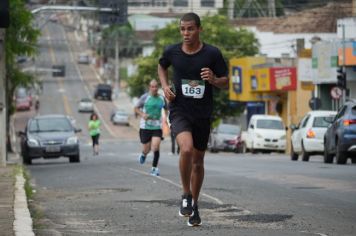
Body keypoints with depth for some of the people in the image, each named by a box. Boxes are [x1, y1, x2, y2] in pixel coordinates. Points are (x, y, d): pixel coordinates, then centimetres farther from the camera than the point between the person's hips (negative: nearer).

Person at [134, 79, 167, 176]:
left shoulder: (161, 98, 6)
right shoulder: (145, 97, -3)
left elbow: (166, 109, 23)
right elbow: (136, 108, 4)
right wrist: (142, 114, -15)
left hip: (157, 127, 1)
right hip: (145, 126, -1)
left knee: (156, 147, -16)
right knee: (146, 149, 7)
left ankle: (154, 168, -6)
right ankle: (143, 155, 45)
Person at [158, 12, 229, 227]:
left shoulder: (212, 54, -6)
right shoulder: (172, 52, -2)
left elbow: (226, 83, 2)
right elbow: (162, 66, 21)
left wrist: (213, 79, -21)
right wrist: (165, 85, 3)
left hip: (203, 114, 1)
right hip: (179, 110, -1)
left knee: (198, 161, 11)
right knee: (186, 149, -27)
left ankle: (194, 205, 31)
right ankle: (186, 195, -6)